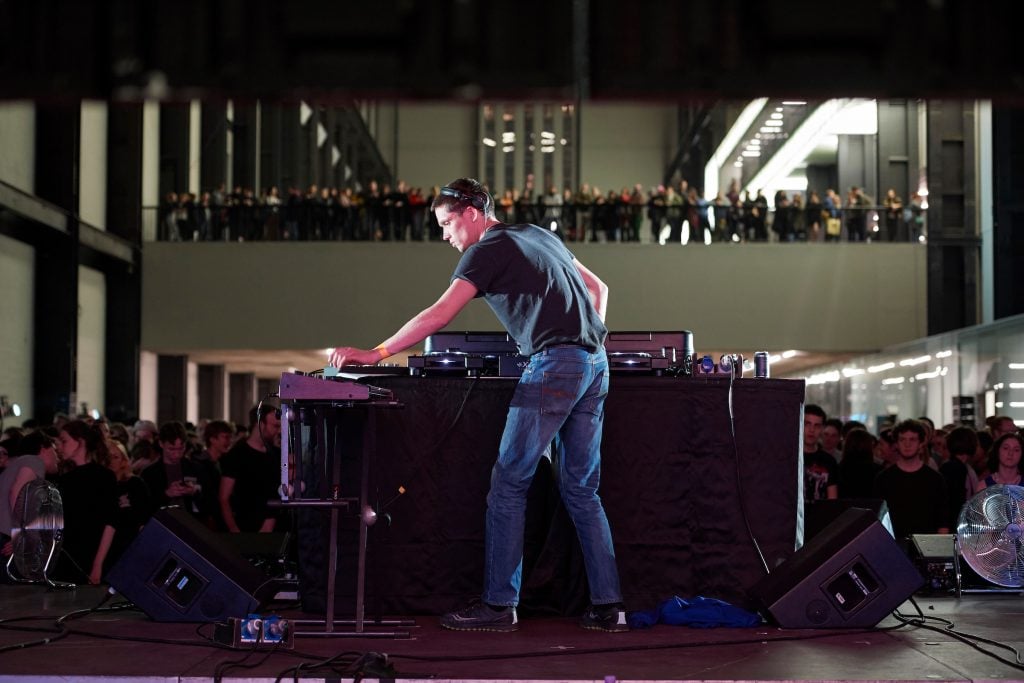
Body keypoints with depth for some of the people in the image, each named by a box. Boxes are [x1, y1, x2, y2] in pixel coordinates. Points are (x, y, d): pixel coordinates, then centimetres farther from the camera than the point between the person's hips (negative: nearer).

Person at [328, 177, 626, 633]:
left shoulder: (488, 250, -1)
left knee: (508, 483, -3)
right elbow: (598, 288, 28)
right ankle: (608, 605, 6)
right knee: (581, 489, 10)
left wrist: (375, 353, -9)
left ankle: (499, 604, -3)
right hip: (595, 363, 8)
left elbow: (440, 314, -10)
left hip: (555, 363, -8)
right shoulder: (540, 236, 24)